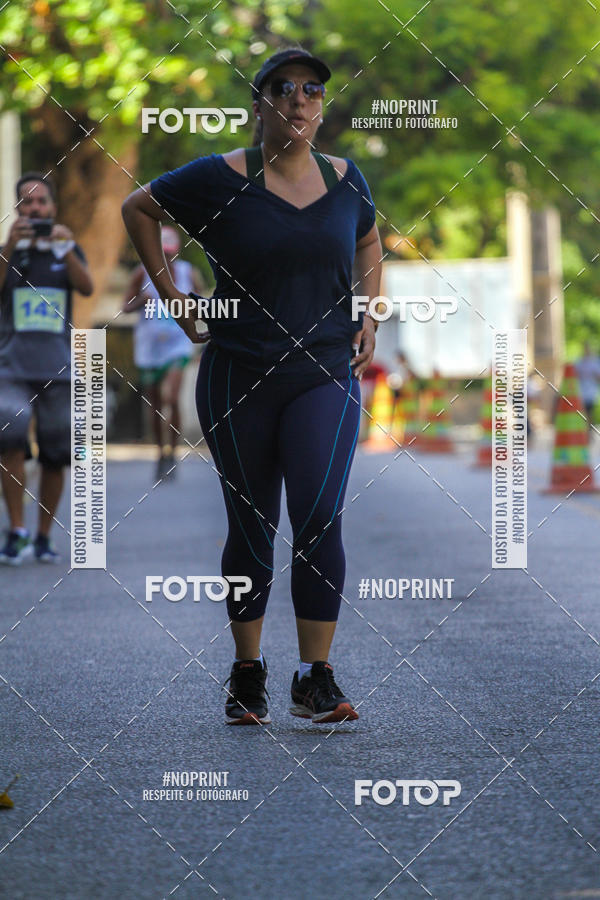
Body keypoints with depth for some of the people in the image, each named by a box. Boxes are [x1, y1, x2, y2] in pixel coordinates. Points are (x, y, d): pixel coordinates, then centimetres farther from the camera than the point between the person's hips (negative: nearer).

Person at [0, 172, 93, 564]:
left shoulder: (68, 251, 11)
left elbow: (87, 287, -7)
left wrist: (66, 248, -22)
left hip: (58, 370, 1)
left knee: (56, 457, 2)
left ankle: (44, 538, 15)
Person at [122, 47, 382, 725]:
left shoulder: (345, 180, 5)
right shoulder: (220, 179, -5)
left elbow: (368, 243, 26)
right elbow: (137, 208, 9)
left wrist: (367, 317, 13)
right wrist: (170, 295, 4)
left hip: (326, 375, 1)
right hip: (237, 378, -1)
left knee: (319, 520, -14)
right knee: (251, 529, 8)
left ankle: (314, 681, -10)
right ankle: (247, 676, 22)